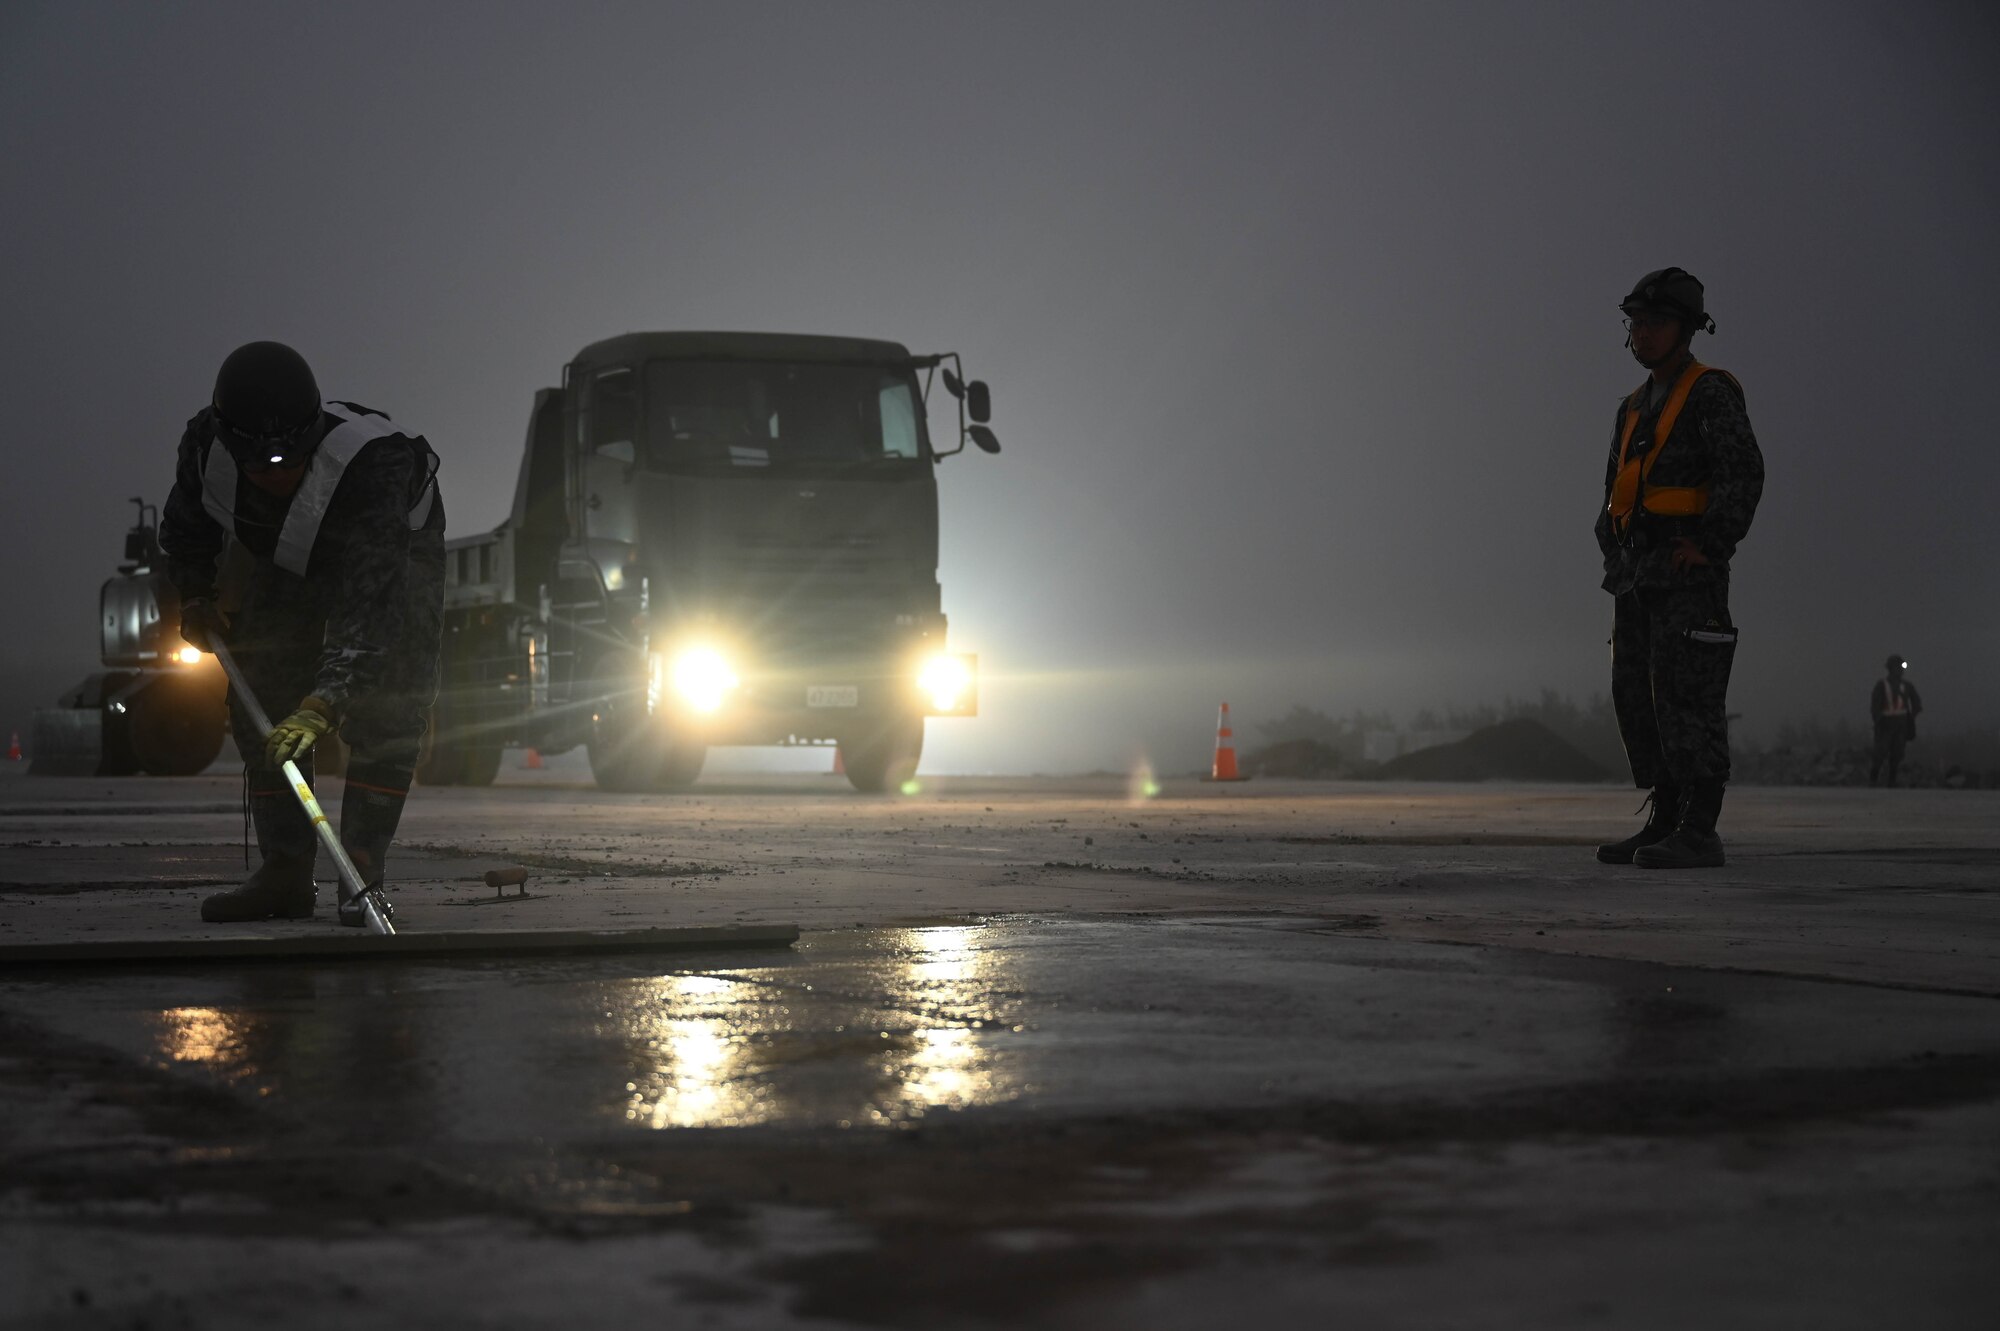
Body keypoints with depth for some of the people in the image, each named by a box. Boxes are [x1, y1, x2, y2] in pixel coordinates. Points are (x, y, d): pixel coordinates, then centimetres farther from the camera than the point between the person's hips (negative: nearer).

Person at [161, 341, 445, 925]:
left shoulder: (371, 465, -47)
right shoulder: (207, 444, -30)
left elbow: (372, 602, -53)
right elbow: (185, 527, -4)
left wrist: (324, 702, -61)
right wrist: (196, 599, -12)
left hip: (400, 551, -4)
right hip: (283, 560, 5)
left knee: (388, 703, -19)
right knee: (260, 698, -3)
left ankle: (363, 872, -14)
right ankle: (285, 872, 3)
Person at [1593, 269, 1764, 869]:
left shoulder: (1710, 393, -5)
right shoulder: (1635, 407, 21)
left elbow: (1744, 472, -16)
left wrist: (1706, 546, -20)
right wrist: (1614, 560, 13)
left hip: (1688, 572, -9)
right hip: (1636, 575, 9)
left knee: (1685, 694, -12)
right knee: (1635, 695, 7)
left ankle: (1700, 830, -12)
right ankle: (1664, 822, 13)